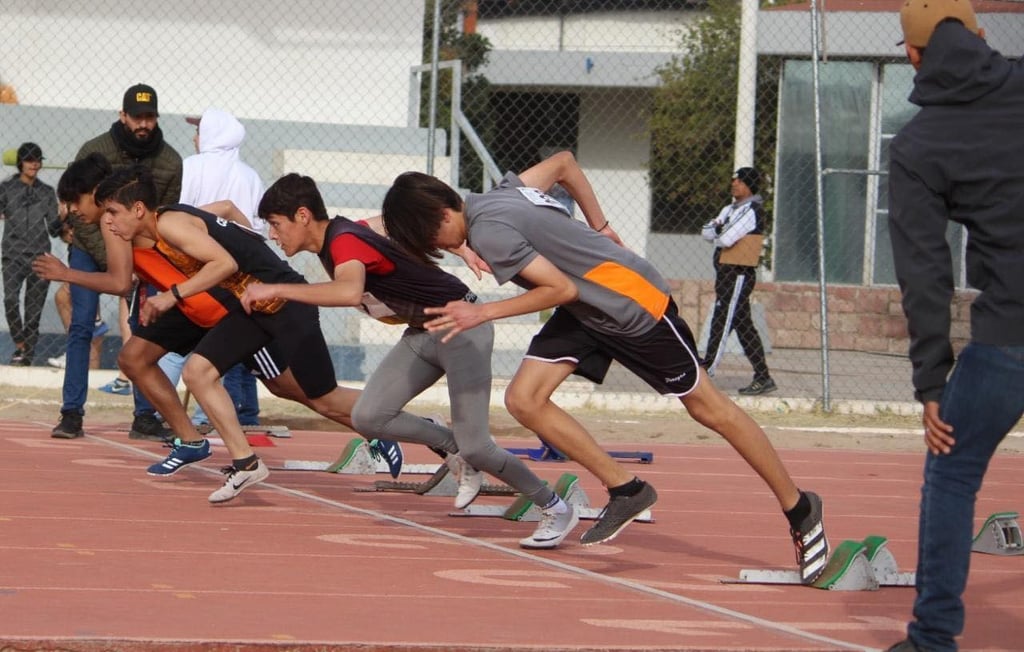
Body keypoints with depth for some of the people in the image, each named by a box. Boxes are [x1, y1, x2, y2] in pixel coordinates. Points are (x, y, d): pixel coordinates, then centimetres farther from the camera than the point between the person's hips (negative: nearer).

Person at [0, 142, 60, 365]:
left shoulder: (47, 192, 12)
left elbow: (53, 229, 9)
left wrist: (62, 217, -11)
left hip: (39, 256, 2)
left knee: (34, 310, -1)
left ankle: (27, 355, 8)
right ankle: (19, 345, -3)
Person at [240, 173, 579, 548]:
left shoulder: (344, 241, -25)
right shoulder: (333, 243, 4)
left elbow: (351, 292, -46)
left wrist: (277, 289, -43)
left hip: (461, 327, -9)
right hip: (421, 334, 9)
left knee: (473, 447, -12)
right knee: (368, 418, -9)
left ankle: (555, 509, 8)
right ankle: (454, 447, 12)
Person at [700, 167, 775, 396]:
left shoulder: (752, 210, -12)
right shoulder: (731, 209, 18)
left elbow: (726, 239, -20)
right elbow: (707, 232, 11)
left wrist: (718, 234, 3)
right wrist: (718, 228, -10)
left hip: (738, 274, -9)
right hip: (726, 273, 9)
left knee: (723, 324, -9)